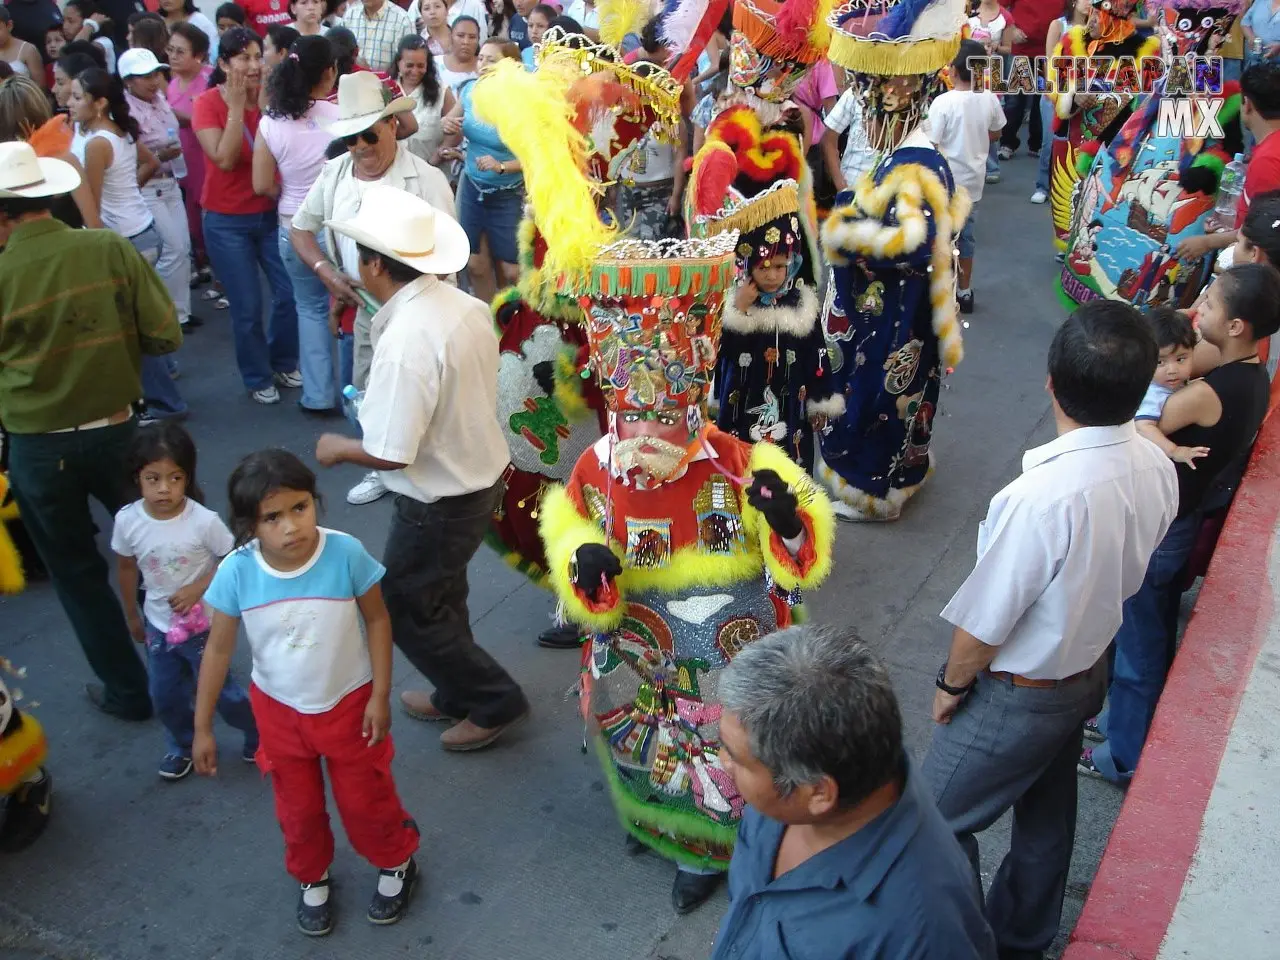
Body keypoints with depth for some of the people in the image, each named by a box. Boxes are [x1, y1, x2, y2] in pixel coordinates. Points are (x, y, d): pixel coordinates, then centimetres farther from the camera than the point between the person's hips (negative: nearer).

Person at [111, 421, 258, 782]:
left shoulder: (204, 521, -27)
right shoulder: (127, 520, -17)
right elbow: (126, 568, 1)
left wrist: (198, 588, -25)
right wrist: (132, 617, 12)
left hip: (203, 624, -4)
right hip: (158, 625, 4)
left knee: (219, 691, 10)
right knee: (165, 698, 18)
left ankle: (260, 735, 37)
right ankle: (183, 746, 46)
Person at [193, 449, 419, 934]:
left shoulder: (346, 553, -29)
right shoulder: (236, 572, -24)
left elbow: (377, 621, -13)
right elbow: (218, 649, -10)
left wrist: (381, 696, -11)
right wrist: (202, 728, -4)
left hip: (349, 704, -2)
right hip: (279, 711, 2)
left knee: (365, 801, 17)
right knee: (298, 809, 21)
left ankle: (397, 862, 48)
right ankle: (312, 880, 51)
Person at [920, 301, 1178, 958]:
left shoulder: (1045, 496, -38)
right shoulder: (1158, 469, -14)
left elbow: (984, 623, -26)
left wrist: (952, 685, -7)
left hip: (1017, 699, -8)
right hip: (1090, 674, 8)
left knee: (942, 823, 15)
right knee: (1047, 821, 27)